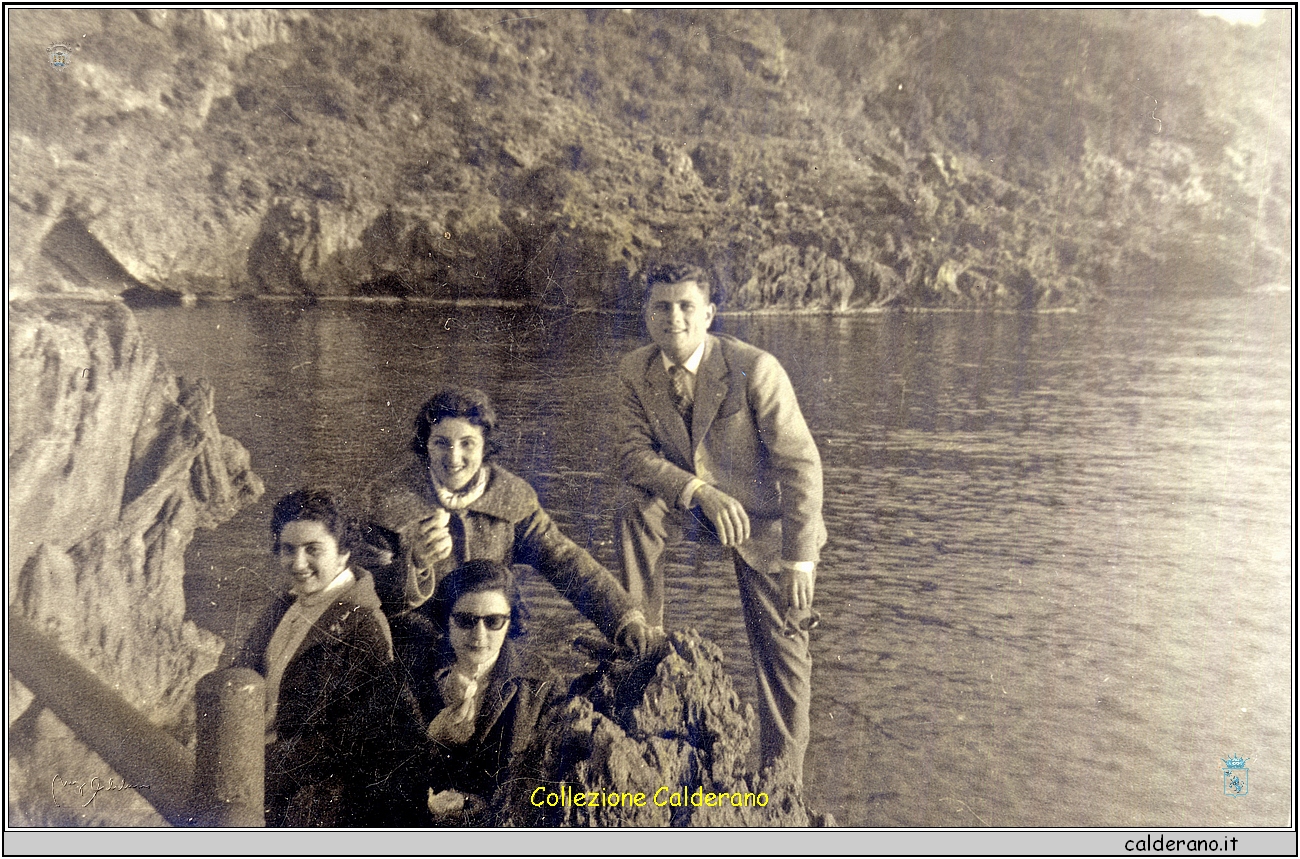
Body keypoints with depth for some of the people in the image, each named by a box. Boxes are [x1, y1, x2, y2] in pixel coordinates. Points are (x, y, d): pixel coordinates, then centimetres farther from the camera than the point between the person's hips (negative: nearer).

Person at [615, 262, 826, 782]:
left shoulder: (755, 369, -23)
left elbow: (800, 465, -21)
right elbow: (634, 454, -13)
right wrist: (701, 492, -29)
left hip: (764, 517, -3)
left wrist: (799, 558, -23)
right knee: (634, 516, -28)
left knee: (782, 652, -1)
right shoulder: (635, 373, -9)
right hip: (689, 505, 3)